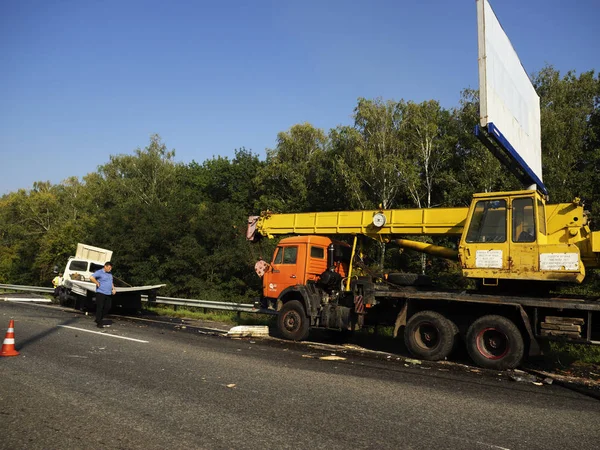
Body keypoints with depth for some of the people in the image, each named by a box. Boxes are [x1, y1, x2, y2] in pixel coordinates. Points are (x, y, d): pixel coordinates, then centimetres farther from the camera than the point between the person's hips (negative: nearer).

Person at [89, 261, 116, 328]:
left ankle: (99, 319, 22)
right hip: (101, 293, -7)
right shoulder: (99, 272, -7)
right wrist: (98, 284, -15)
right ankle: (99, 323, 3)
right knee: (100, 308, -3)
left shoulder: (110, 274, 18)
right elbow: (91, 278, -21)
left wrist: (113, 289, 13)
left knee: (107, 307, 5)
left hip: (108, 294, 7)